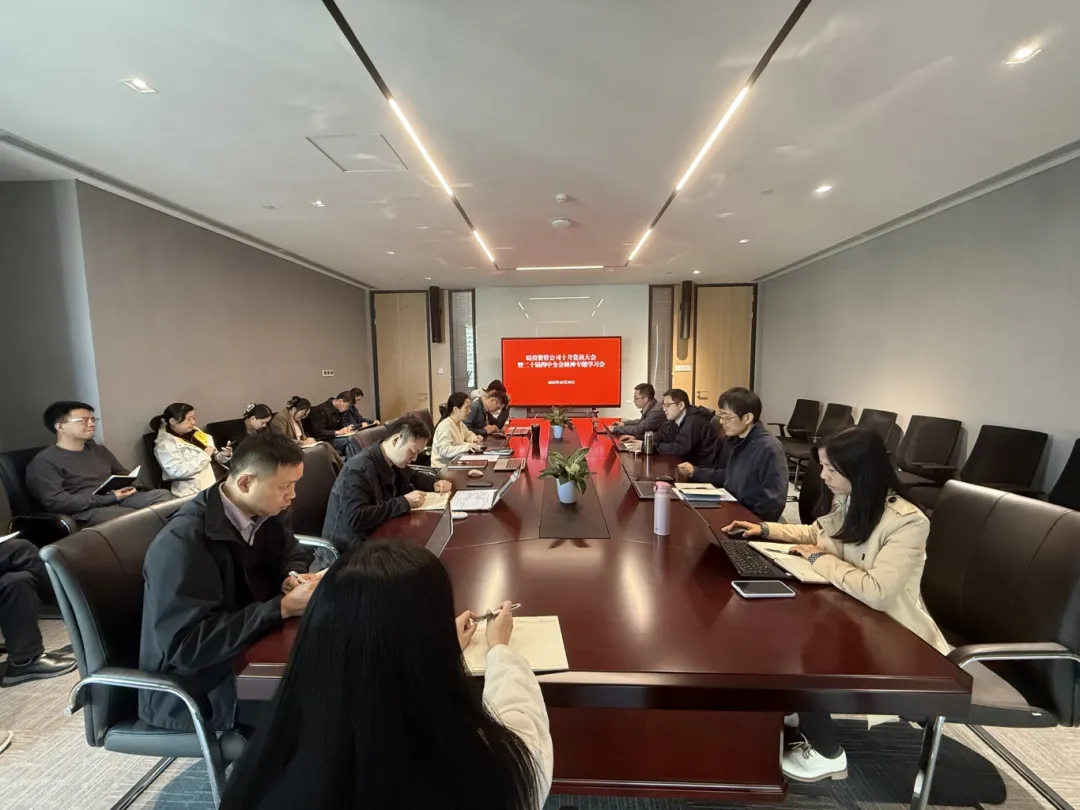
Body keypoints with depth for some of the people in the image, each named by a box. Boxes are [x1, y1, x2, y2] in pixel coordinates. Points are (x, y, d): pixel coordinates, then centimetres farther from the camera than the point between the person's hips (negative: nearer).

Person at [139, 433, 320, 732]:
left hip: (246, 649, 7)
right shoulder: (183, 541, -28)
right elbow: (187, 644, -31)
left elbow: (294, 553, 11)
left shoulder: (260, 514, -6)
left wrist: (292, 579, -12)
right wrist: (283, 607, -31)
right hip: (191, 686, -7)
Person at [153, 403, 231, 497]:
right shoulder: (164, 444, -3)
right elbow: (177, 471, -16)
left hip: (220, 479, 7)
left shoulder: (195, 433, 15)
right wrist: (204, 455, -15)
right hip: (196, 491, -7)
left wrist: (224, 455, 0)